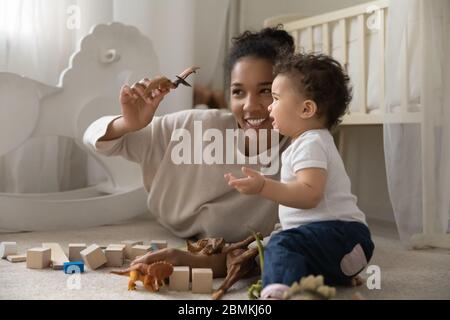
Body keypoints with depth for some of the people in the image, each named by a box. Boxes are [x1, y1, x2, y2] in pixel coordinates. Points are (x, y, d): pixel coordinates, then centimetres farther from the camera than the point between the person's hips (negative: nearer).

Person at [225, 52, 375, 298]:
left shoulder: (310, 144, -13)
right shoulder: (314, 140, 22)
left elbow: (310, 195, -29)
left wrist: (264, 187, -38)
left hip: (339, 231, -12)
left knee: (282, 245, -34)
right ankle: (338, 272, 12)